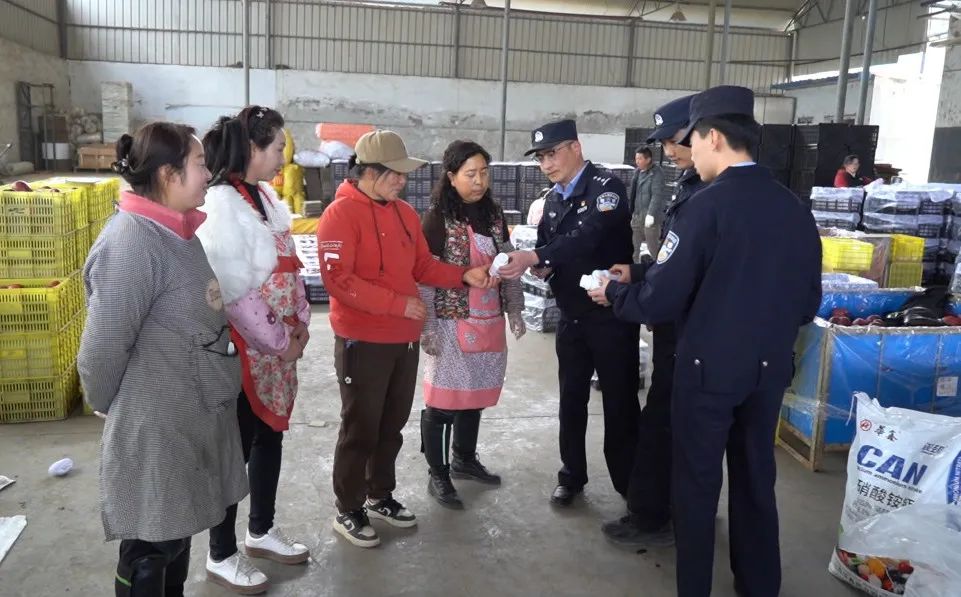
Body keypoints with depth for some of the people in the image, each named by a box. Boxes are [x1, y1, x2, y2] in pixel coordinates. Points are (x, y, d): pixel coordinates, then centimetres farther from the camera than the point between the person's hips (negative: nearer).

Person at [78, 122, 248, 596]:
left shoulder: (178, 231, 6)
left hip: (193, 414, 9)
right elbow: (102, 349, -20)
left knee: (177, 528, 23)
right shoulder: (131, 243, -24)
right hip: (156, 425, -8)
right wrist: (110, 407, -5)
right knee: (151, 545, 10)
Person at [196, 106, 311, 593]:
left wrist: (300, 323, 7)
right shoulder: (222, 203, -19)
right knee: (238, 446, 4)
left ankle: (261, 532, 37)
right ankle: (221, 556, 22)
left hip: (279, 342, 9)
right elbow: (235, 291, -22)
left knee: (270, 436, 18)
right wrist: (279, 340, -14)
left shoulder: (266, 196, 9)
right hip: (245, 347, -8)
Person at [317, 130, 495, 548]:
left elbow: (423, 266, 13)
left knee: (392, 425, 18)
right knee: (360, 429, 5)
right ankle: (348, 511, 22)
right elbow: (338, 281, -22)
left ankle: (380, 496, 36)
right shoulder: (341, 215, -14)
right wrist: (399, 304, -22)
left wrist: (464, 276, -3)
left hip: (405, 340, 7)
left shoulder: (405, 213, 9)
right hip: (362, 341, -7)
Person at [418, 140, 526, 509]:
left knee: (475, 394, 16)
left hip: (489, 322, 6)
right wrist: (427, 329, -15)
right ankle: (437, 475, 17)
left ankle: (464, 460, 35)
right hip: (452, 324, -6)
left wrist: (514, 311, 12)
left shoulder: (493, 215, 7)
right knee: (444, 399, 3)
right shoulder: (438, 218, -10)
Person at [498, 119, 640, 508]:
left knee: (620, 402, 5)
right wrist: (542, 267, -7)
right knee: (571, 400, 14)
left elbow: (588, 236, -31)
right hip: (571, 316, 6)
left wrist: (533, 257, -40)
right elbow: (546, 246, 16)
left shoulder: (606, 188, -14)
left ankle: (631, 484, 21)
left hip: (612, 314, -6)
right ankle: (572, 475, 29)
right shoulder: (553, 200, 8)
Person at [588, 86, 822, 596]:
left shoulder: (707, 205, -17)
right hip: (770, 368, 6)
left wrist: (612, 295, 2)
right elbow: (808, 304, 9)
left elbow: (658, 301, -17)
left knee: (697, 484, 10)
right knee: (757, 482, 19)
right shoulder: (795, 208, 1)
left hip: (709, 367, -5)